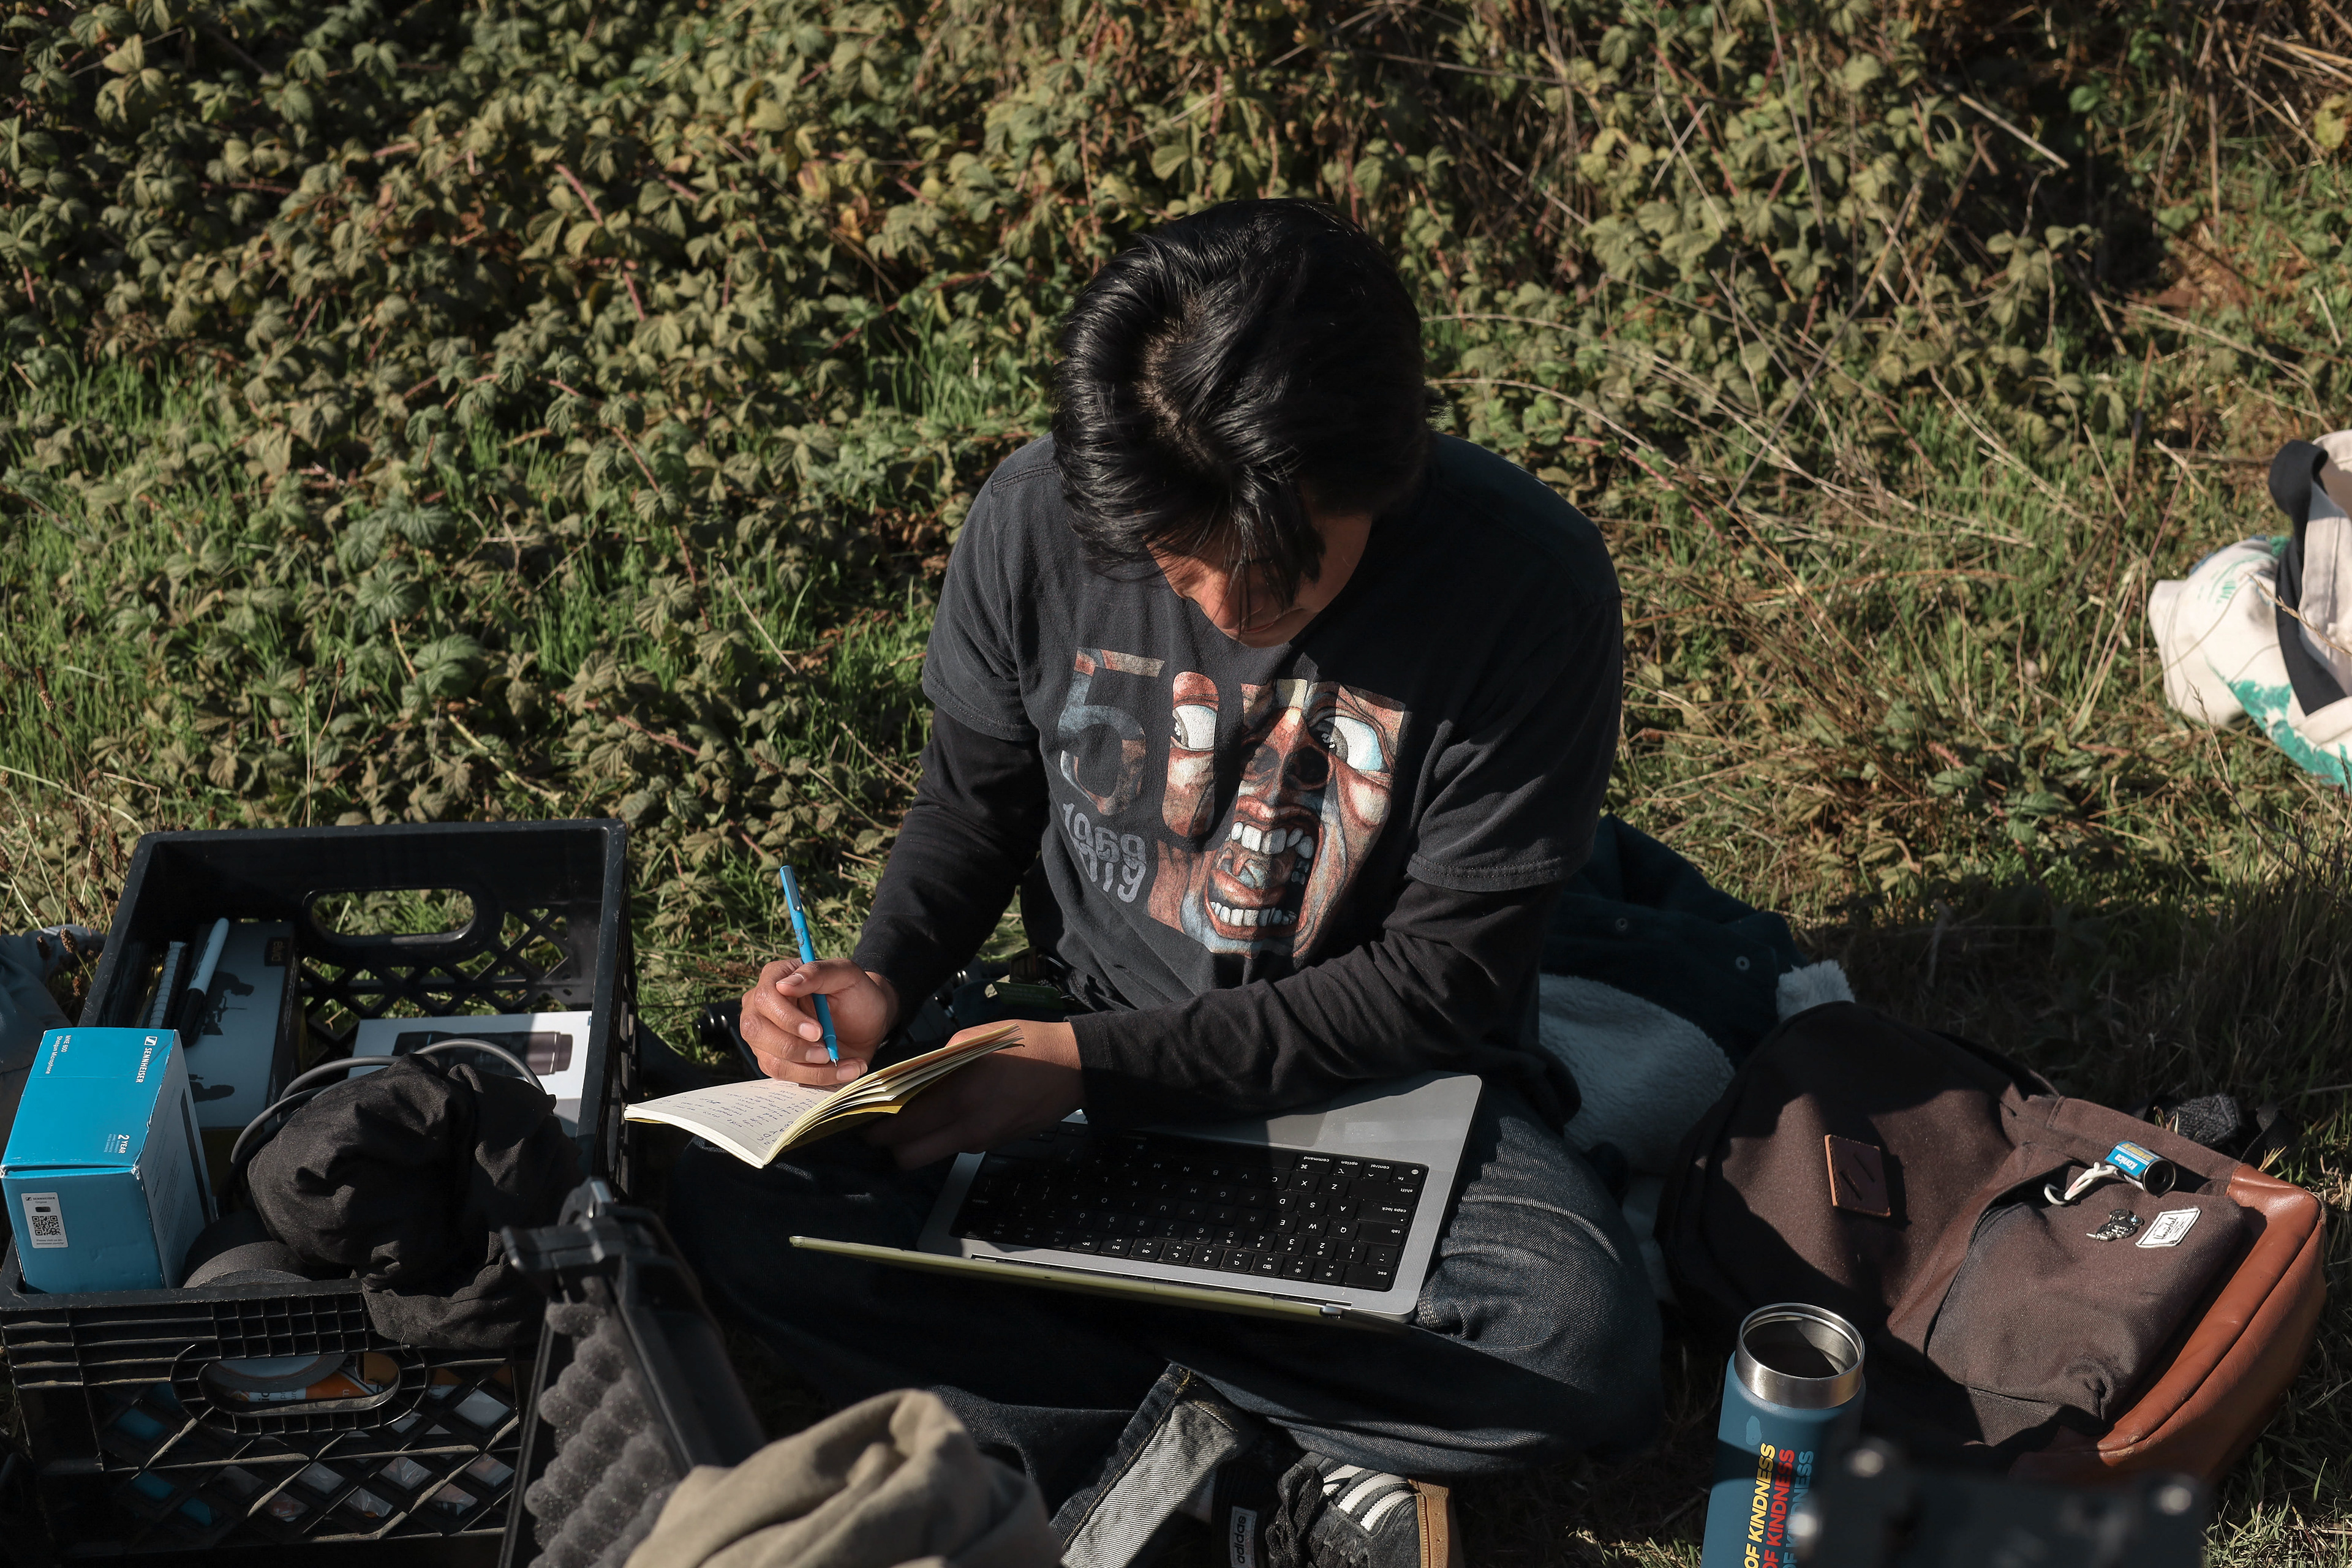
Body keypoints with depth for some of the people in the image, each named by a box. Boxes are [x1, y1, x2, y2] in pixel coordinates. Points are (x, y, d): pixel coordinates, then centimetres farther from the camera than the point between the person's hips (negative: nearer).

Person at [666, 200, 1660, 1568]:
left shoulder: (1526, 580, -22)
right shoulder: (1038, 523, -14)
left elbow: (1444, 976, -16)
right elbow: (975, 802, 6)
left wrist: (1098, 1063, -22)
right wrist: (884, 979, -15)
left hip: (1386, 1078, -3)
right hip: (1089, 1055, 3)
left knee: (1587, 1349, -32)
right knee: (734, 1206, -20)